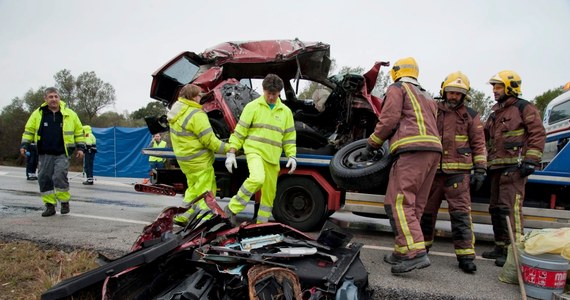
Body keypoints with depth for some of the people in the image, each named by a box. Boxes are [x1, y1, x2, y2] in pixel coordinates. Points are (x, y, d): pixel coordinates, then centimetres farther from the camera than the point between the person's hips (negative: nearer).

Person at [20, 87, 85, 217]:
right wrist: (24, 145, 5)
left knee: (59, 176, -17)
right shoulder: (38, 113, 4)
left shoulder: (70, 114, 2)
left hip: (62, 154, -3)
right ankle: (50, 205, 16)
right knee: (44, 179, 3)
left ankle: (65, 202, 4)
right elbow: (29, 130, 14)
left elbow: (79, 131, 9)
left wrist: (80, 147, 4)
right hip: (45, 154, 3)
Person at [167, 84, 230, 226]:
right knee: (206, 190, -1)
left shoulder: (176, 109, 7)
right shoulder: (196, 115, -22)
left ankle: (182, 217, 28)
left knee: (193, 187, 23)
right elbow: (210, 141, -20)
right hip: (198, 159, -9)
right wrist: (228, 148, -12)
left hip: (183, 156, 10)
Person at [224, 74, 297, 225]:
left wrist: (291, 156, 3)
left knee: (269, 193, 8)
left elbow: (289, 136, 15)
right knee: (257, 178, -31)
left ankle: (262, 223, 25)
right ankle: (232, 209, -16)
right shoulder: (252, 106, 0)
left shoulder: (286, 111, 11)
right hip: (254, 151, -4)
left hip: (273, 158, 5)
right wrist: (231, 153, -5)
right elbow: (240, 131, 0)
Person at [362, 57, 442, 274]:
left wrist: (371, 146, 3)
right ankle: (402, 252, 12)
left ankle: (416, 252, -23)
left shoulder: (397, 88, 8)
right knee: (415, 205, 9)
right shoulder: (427, 97, 33)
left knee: (398, 201, -14)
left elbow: (389, 119, -4)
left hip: (412, 149, -9)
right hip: (433, 150, 9)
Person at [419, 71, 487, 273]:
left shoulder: (470, 116, 6)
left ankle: (465, 254, -2)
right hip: (433, 170, 3)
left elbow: (479, 145, 6)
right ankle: (422, 245, 24)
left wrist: (480, 170, -2)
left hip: (458, 172, -2)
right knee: (426, 209, 9)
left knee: (460, 212, -6)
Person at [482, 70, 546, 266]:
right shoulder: (495, 114, 24)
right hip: (497, 167, 9)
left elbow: (538, 134, -8)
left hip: (515, 166, -9)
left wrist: (531, 160, -16)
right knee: (495, 207, 11)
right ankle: (501, 247, 20)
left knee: (510, 206, -15)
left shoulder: (524, 108, 0)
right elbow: (485, 136, 26)